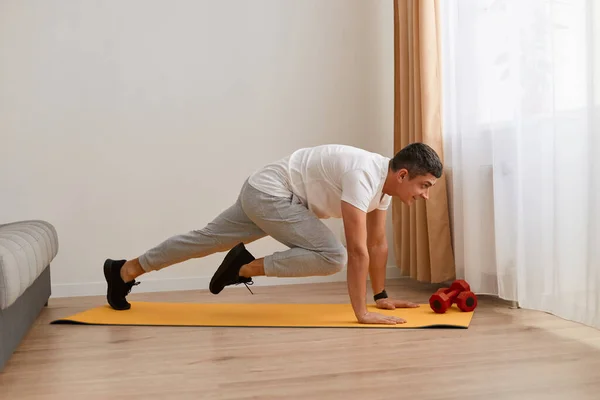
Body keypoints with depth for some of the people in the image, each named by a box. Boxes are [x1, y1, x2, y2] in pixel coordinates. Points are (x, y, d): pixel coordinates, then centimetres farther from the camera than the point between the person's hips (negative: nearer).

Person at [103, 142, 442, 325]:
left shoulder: (385, 180, 2)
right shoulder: (364, 176, -27)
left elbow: (378, 244, 10)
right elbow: (357, 250, -31)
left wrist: (382, 296, 12)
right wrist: (362, 312, -27)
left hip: (263, 194, 10)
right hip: (269, 191, -10)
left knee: (206, 240, 18)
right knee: (333, 256, -20)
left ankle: (124, 271, 31)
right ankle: (247, 267, -5)